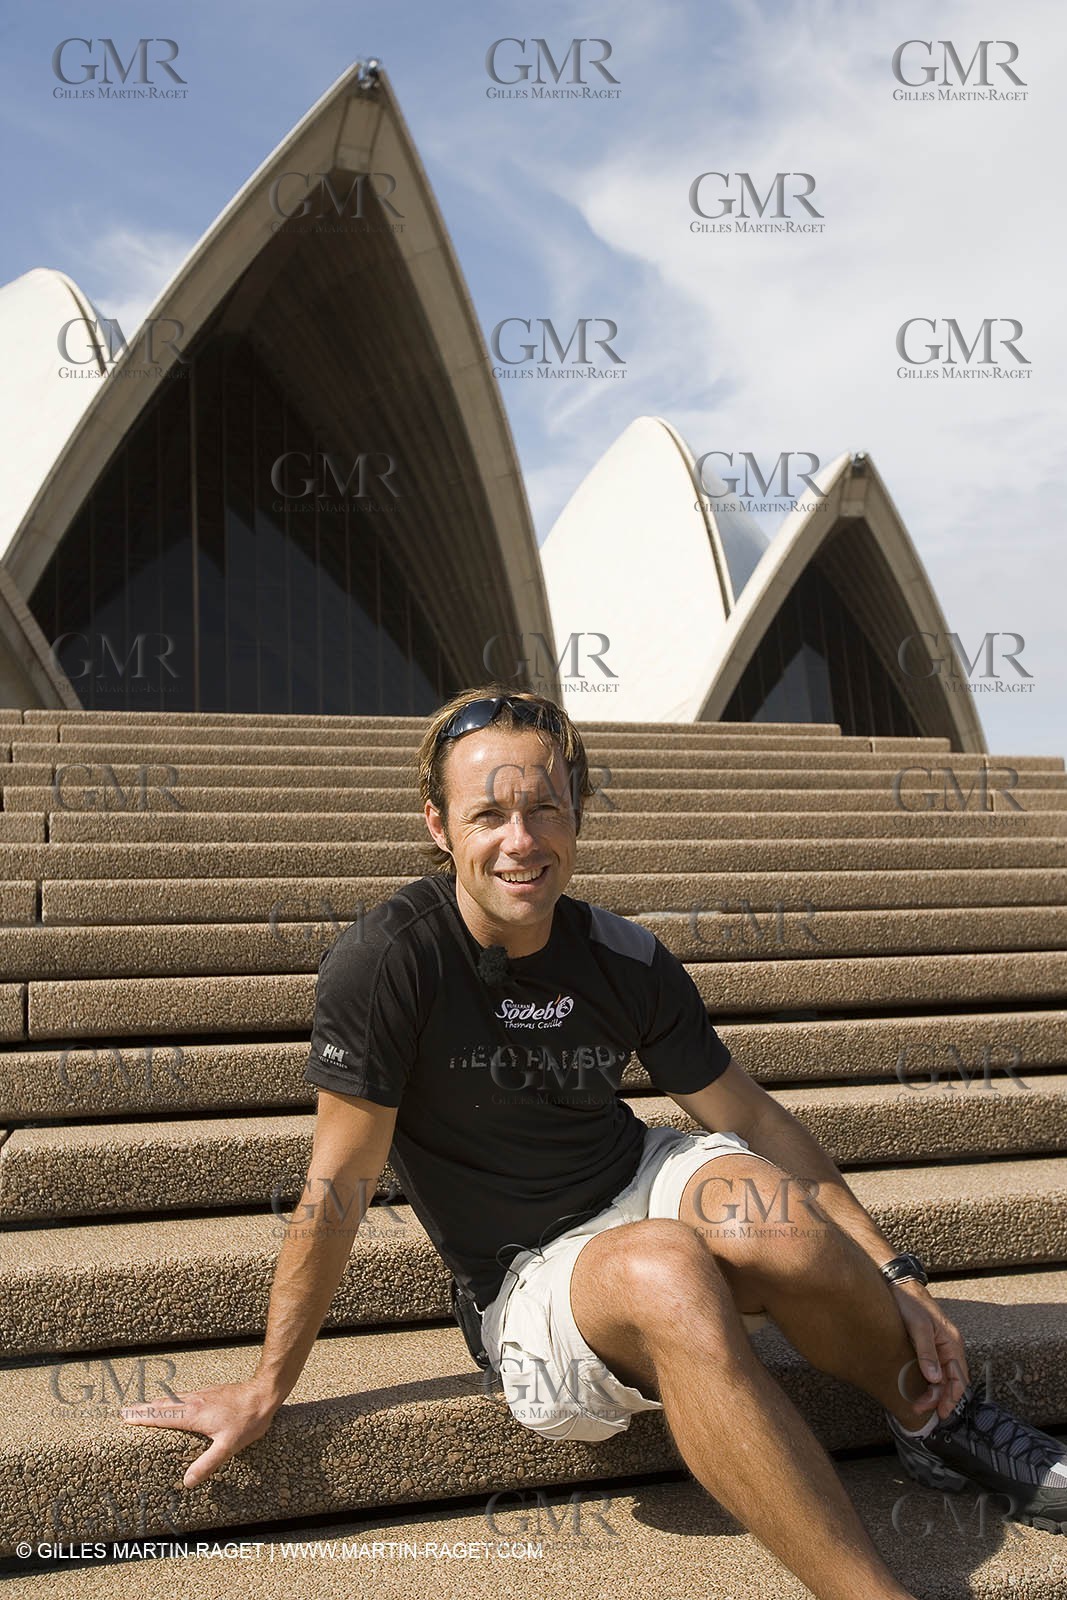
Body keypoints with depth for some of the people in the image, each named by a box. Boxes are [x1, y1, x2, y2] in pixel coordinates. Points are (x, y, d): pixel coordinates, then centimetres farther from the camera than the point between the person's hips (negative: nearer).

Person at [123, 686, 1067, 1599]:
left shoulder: (625, 960, -7)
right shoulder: (386, 962, -19)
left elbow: (751, 1116, 2)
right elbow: (339, 1188, -14)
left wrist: (894, 1278, 0)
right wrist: (267, 1389, -8)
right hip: (521, 1283, -3)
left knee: (769, 1215, -30)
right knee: (663, 1269, -36)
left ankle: (940, 1418, 0)